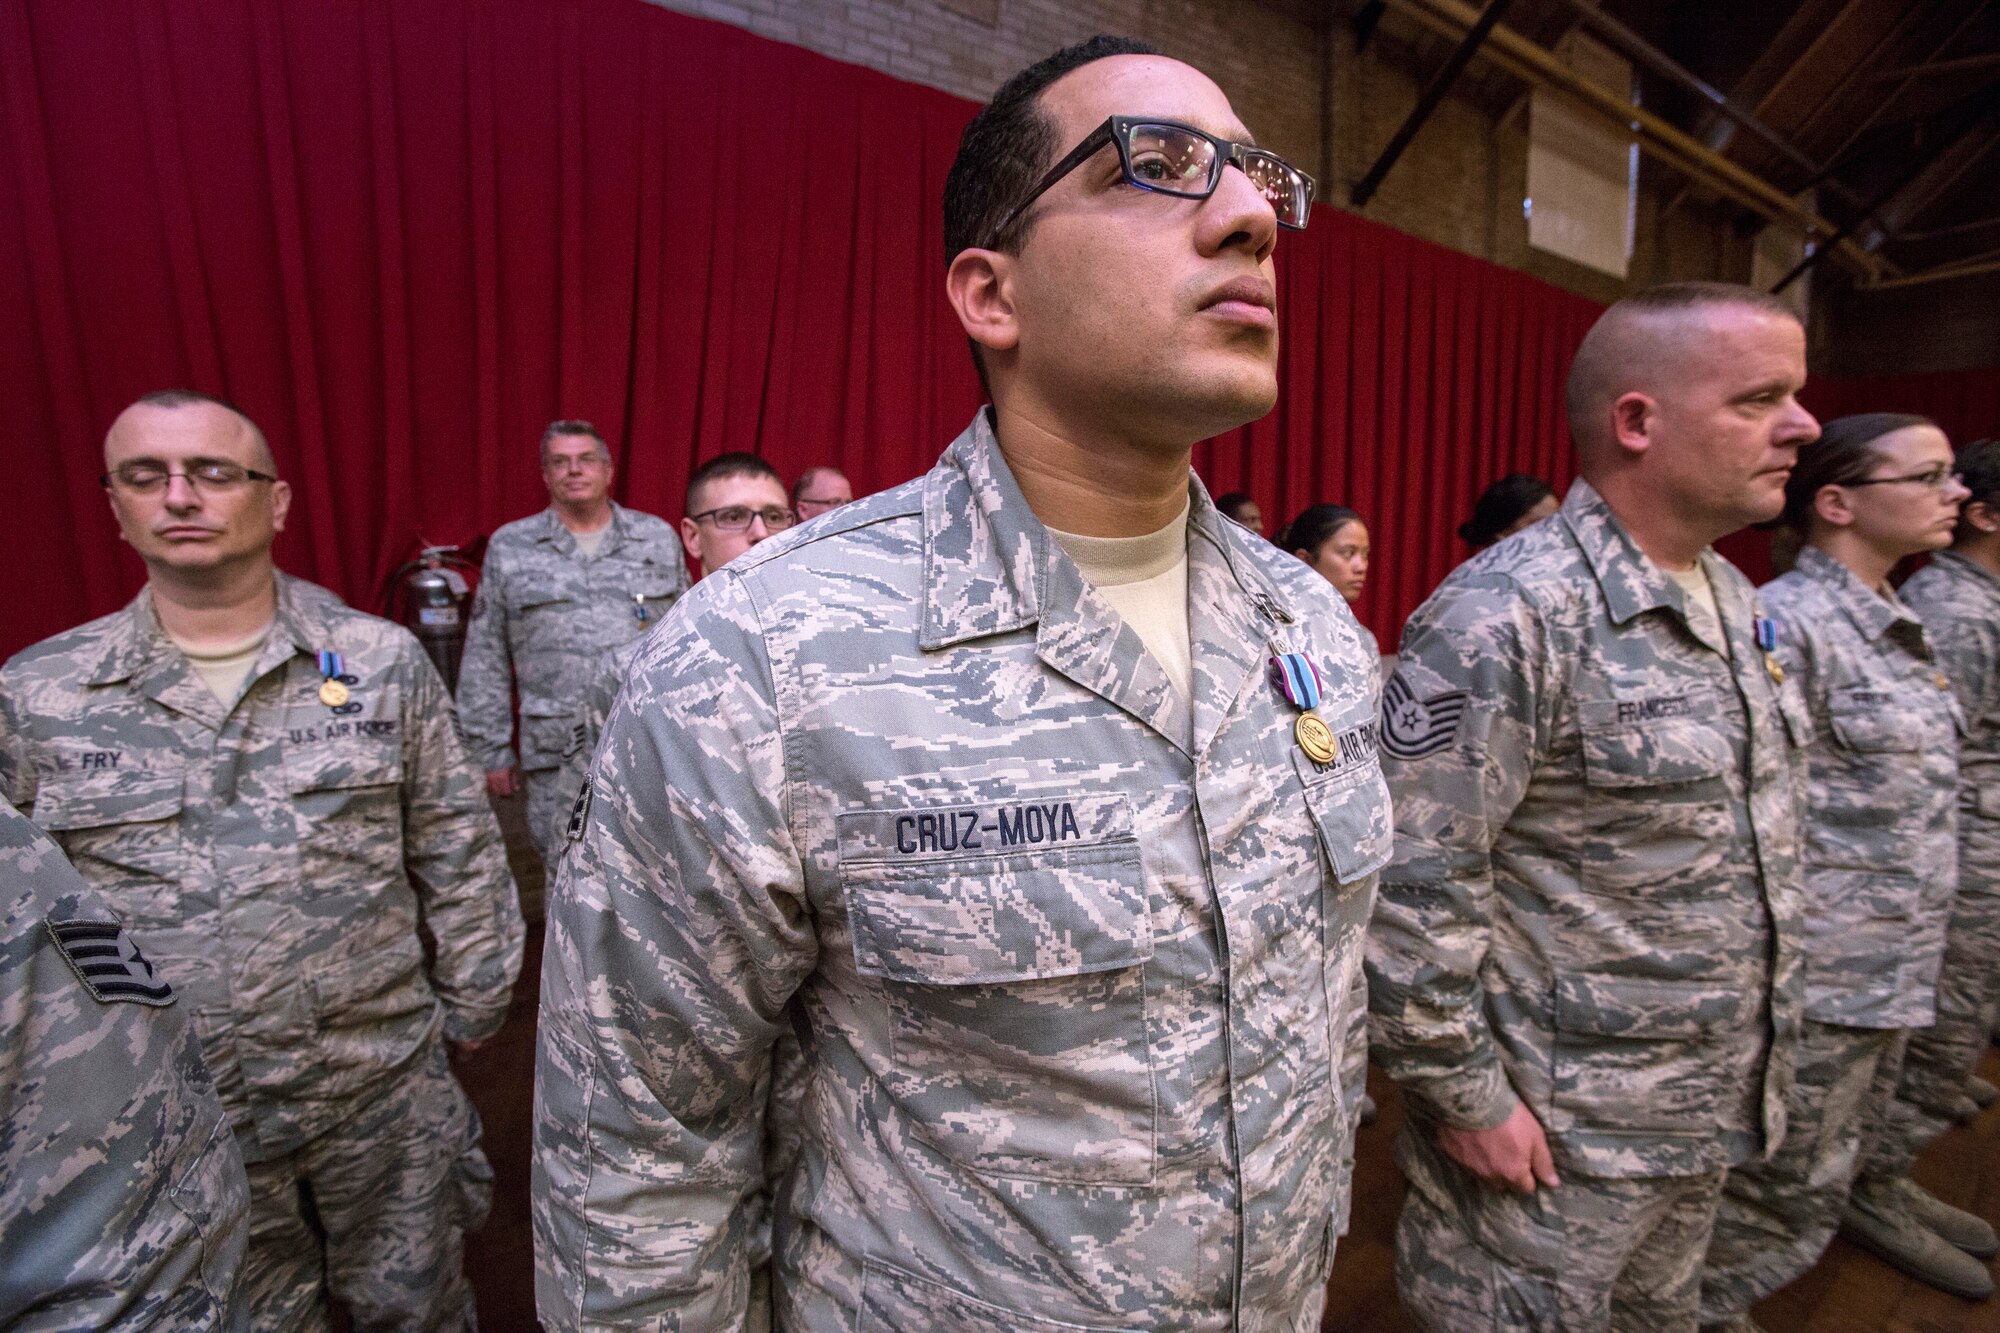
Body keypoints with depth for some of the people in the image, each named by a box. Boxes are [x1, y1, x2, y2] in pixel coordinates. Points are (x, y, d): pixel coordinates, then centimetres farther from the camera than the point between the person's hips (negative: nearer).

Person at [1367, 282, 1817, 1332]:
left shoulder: (1735, 599, 6)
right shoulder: (1508, 617, -25)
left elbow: (1755, 825, 17)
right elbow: (1410, 883, -27)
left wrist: (1755, 1054, 18)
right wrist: (1466, 1096, -19)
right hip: (1551, 1130, -8)